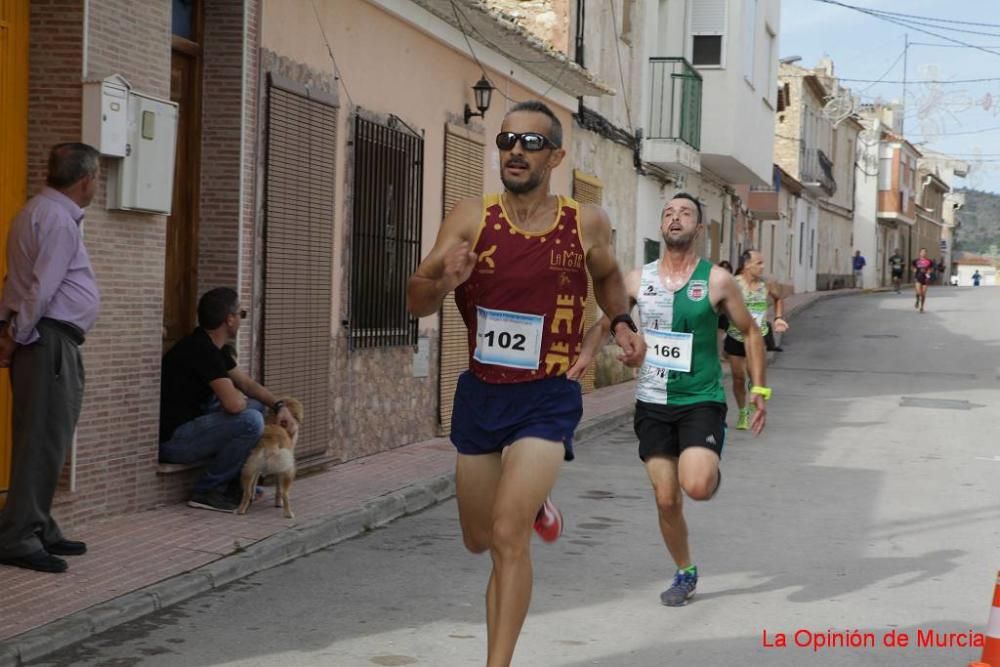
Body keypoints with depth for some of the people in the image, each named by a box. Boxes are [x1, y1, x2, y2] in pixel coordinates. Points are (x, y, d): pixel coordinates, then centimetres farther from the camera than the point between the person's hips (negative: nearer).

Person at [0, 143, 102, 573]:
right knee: (44, 441, -9)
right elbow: (41, 288, -19)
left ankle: (39, 531, 20)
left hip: (40, 339, 10)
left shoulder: (40, 211, 19)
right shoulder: (59, 219, -14)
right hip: (50, 340, -10)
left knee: (43, 440, 14)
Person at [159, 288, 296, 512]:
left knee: (256, 406, 16)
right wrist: (241, 397, -5)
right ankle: (207, 491, -10)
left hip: (190, 423, 11)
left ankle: (232, 484, 14)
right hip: (171, 440, -11)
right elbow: (233, 404, -30)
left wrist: (278, 405, 4)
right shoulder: (202, 350, -23)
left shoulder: (211, 347, 10)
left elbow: (248, 384, 20)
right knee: (250, 421, -25)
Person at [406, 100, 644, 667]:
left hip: (548, 400, -3)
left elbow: (608, 276, 17)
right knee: (479, 540, 19)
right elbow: (416, 302, -11)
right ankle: (534, 503, 53)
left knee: (508, 537, -19)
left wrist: (622, 322, -1)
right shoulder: (472, 218, -7)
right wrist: (443, 283, -33)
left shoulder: (587, 225, -6)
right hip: (481, 392, 3)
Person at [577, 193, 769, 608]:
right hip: (652, 403, 3)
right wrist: (582, 359, -4)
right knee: (667, 499, 3)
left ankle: (713, 469, 14)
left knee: (696, 487, -23)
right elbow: (604, 324, 15)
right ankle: (685, 574, 24)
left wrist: (758, 390, -2)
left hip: (701, 401, -3)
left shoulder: (716, 281, -5)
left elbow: (750, 332, 5)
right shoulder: (638, 280, 3)